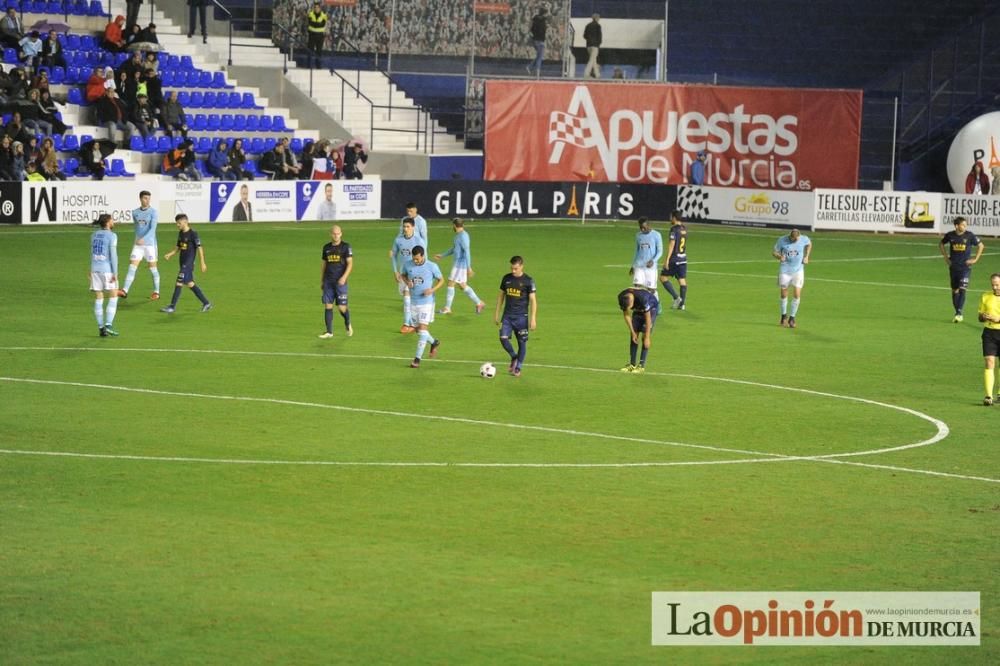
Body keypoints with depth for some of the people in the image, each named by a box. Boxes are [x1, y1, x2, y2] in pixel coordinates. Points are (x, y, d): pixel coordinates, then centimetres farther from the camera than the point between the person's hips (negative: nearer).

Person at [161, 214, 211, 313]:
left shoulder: (193, 234, -13)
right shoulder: (180, 233, 10)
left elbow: (199, 248, -11)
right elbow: (178, 247, 19)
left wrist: (202, 263, -12)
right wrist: (169, 254, 3)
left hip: (188, 263, -9)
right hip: (183, 262, 9)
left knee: (179, 282, -10)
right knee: (190, 283, 11)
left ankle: (172, 306, -6)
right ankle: (206, 303, 20)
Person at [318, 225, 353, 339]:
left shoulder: (346, 246, -2)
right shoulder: (326, 247, 11)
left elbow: (350, 263, -7)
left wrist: (344, 277, -20)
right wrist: (321, 281, 17)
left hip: (340, 282, -4)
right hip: (328, 282, 4)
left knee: (342, 307, -5)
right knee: (328, 306, -1)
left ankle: (348, 324, 25)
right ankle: (329, 332, 4)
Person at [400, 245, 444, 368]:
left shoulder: (432, 266, -11)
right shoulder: (408, 265, -4)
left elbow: (441, 280, 1)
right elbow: (403, 275, 16)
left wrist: (433, 289, -16)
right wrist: (407, 282, -7)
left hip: (427, 302, -4)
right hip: (413, 302, 4)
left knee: (422, 328, -12)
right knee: (418, 329, 12)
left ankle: (417, 359, -8)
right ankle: (434, 342, 41)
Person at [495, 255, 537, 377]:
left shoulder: (528, 281, -7)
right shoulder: (506, 278, 4)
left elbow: (533, 300, -6)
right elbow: (501, 295, 14)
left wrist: (533, 319, -12)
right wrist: (497, 313, 11)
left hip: (521, 316, -3)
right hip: (507, 315, 3)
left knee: (522, 342, 3)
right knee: (503, 338, -12)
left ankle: (518, 368, 16)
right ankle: (514, 357, 14)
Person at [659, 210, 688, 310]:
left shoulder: (674, 229, -14)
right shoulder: (684, 229, 9)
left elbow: (671, 244, -18)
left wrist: (667, 259, -17)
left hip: (674, 259, -7)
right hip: (683, 258, 7)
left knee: (663, 277, 3)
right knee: (682, 280, 7)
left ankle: (676, 298, -6)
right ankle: (682, 303, 5)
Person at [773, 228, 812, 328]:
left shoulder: (804, 239, -8)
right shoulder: (782, 240, -11)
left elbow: (809, 244, 16)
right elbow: (774, 252, -2)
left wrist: (806, 256, 4)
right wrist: (779, 257, -23)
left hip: (798, 270, 0)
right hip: (784, 270, 0)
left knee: (797, 294, -10)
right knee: (784, 294, 6)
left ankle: (792, 318, 3)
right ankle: (784, 316, 28)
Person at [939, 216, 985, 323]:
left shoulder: (969, 235, -7)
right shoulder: (950, 235, -2)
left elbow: (981, 246, 5)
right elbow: (941, 245, 18)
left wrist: (975, 259, 0)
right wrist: (946, 257, 10)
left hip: (965, 267, -3)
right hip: (953, 266, 3)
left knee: (962, 289, -14)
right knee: (954, 290, 8)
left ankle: (959, 313, -13)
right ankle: (957, 313, 19)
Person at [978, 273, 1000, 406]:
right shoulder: (985, 297, 7)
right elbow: (980, 317, 13)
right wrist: (983, 317, -10)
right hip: (989, 332, 1)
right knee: (989, 363, -11)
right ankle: (988, 396, -16)